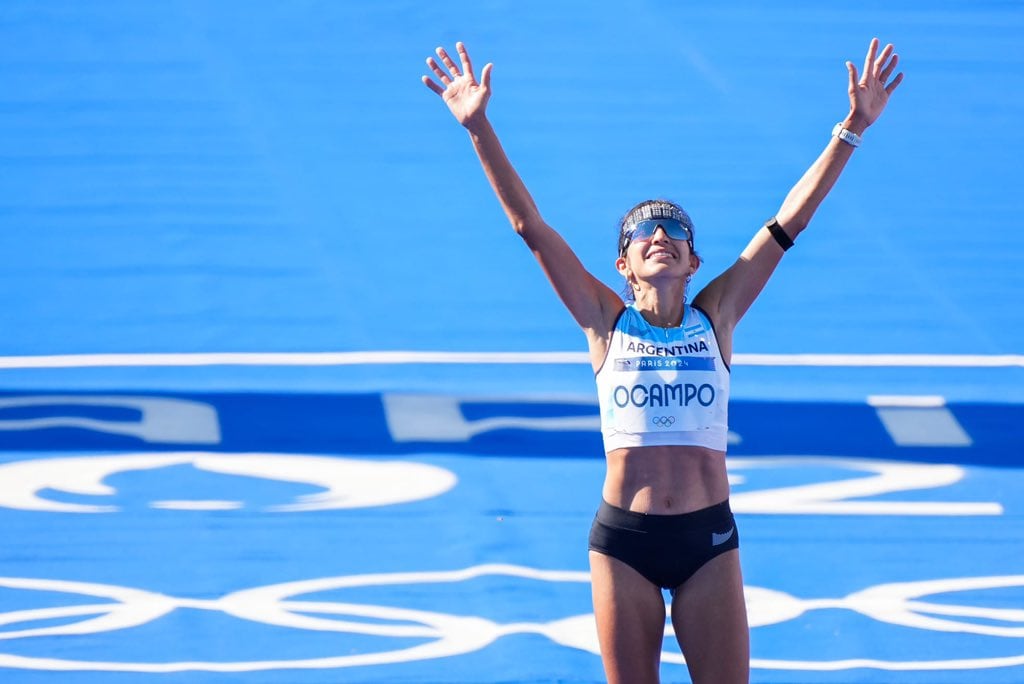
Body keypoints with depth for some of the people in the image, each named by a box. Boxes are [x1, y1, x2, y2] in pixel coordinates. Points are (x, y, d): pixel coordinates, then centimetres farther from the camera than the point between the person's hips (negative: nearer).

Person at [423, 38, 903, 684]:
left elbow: (789, 221, 1)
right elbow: (530, 224, -2)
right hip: (624, 538, 0)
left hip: (708, 539, 1)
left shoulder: (715, 317, 5)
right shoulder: (606, 321, 3)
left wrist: (852, 129, -4)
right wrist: (479, 129, -8)